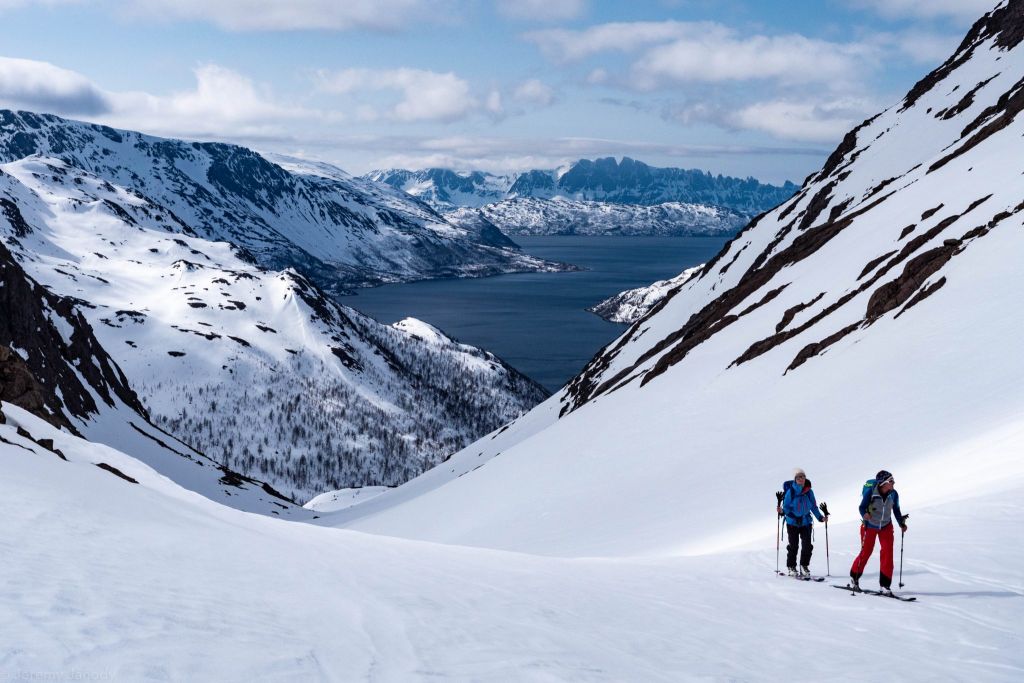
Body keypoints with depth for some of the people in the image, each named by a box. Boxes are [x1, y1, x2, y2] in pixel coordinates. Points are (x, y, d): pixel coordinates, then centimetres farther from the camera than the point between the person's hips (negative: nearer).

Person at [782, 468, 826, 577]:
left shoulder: (809, 492, 0)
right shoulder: (791, 491, -10)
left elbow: (813, 506, 9)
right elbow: (786, 506, -7)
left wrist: (820, 517, 2)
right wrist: (782, 511, -27)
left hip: (806, 522, 3)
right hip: (792, 522, -3)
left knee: (807, 545, -2)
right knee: (793, 545, -1)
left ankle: (804, 566, 14)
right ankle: (791, 567, 12)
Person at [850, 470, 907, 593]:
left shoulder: (893, 494, -12)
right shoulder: (870, 491, -24)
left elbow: (896, 510, 4)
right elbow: (862, 506, -17)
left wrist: (901, 524, -5)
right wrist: (865, 515, -38)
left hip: (886, 526, 3)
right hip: (870, 526, -3)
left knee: (888, 552, -9)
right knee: (866, 552, 5)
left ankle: (885, 584, -2)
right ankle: (854, 576, 30)